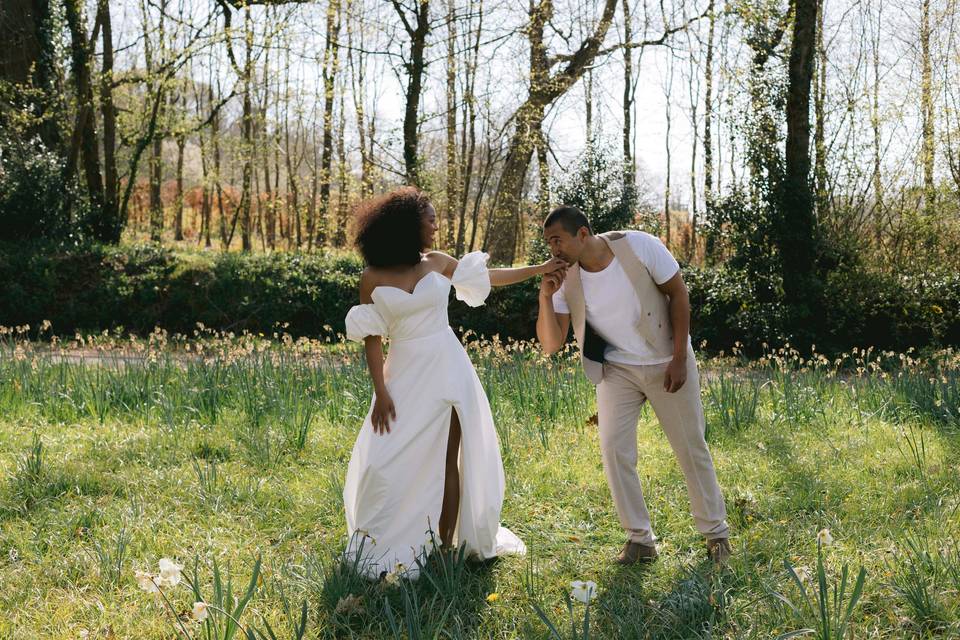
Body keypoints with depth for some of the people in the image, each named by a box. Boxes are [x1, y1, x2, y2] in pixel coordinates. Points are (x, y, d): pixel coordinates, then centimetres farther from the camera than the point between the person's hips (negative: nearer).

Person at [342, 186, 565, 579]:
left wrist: (539, 270, 20)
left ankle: (445, 545, 8)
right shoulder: (373, 278, -2)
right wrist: (381, 392, -9)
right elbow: (371, 337, -2)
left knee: (447, 460, 1)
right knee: (389, 462, -6)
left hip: (448, 371, 2)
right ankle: (383, 553, 6)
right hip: (406, 375, -2)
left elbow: (488, 277, 19)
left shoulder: (437, 263, 6)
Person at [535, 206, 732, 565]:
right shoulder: (565, 278, -12)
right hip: (617, 369, 3)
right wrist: (545, 298, -29)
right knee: (613, 449, -9)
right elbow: (551, 344, -13)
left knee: (691, 447, 4)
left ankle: (716, 532, 20)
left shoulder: (640, 246, -22)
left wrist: (679, 359, -16)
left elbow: (678, 294, -13)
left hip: (668, 363, -2)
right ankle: (639, 539, 3)